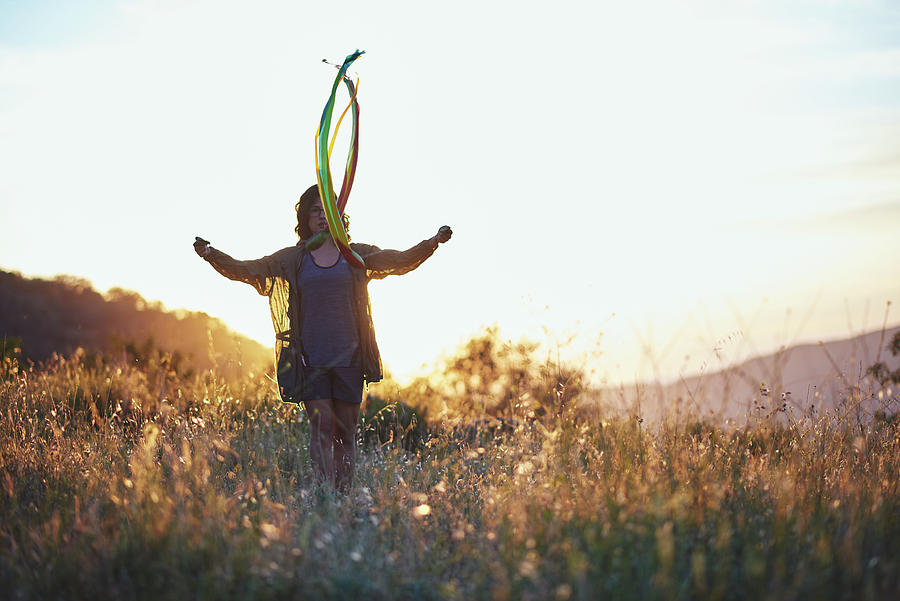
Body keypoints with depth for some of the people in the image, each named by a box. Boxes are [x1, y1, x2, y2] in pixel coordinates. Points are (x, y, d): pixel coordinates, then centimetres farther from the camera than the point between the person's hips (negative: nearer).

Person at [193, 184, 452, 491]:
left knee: (345, 431, 4)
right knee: (321, 425, -12)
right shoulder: (293, 259, 8)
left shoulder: (357, 255, 10)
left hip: (348, 356, 1)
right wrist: (211, 254, -11)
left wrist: (433, 242, -9)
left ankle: (344, 493, 12)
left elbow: (402, 260, 5)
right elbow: (247, 270, 3)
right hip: (310, 357, -1)